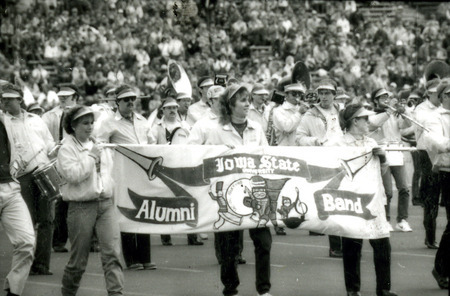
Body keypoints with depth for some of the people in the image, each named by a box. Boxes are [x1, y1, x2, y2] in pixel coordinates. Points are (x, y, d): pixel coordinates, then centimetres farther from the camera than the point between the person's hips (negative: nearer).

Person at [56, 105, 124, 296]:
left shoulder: (98, 146, 15)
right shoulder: (67, 149, -4)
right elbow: (73, 174, -18)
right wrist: (91, 157, -13)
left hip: (105, 203, 5)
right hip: (81, 207, -5)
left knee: (112, 253, -11)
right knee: (78, 260, 3)